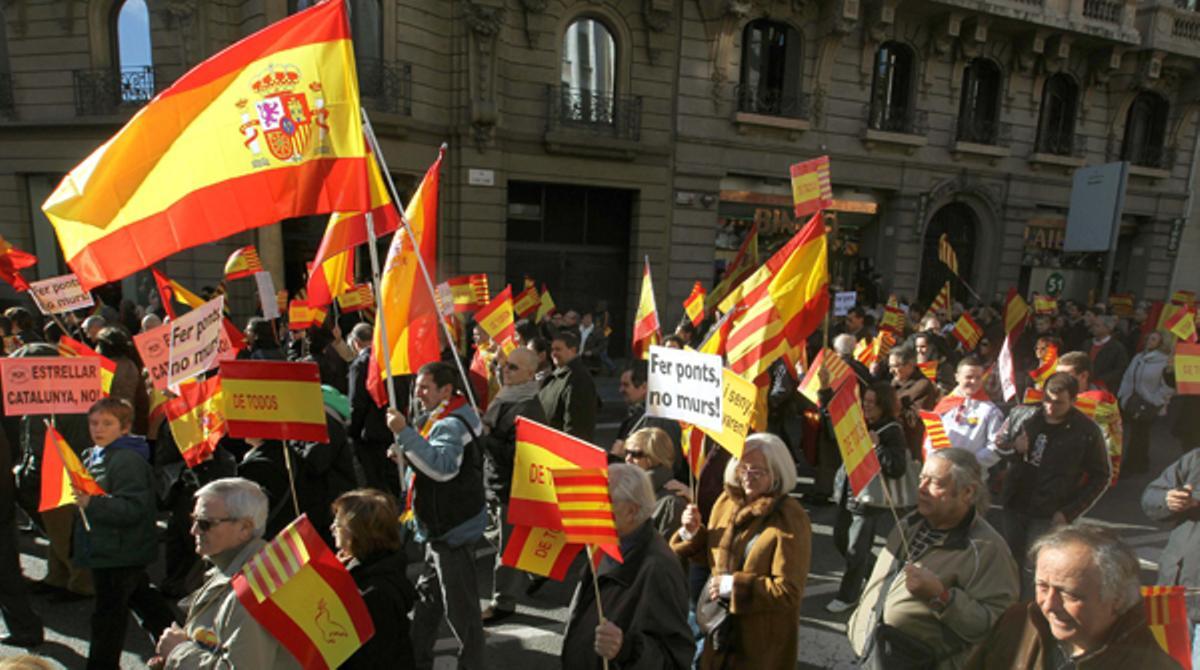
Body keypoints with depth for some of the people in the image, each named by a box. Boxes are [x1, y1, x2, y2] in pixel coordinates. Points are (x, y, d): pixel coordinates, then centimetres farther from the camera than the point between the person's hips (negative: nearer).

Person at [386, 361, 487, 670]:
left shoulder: (452, 424, -23)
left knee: (460, 605, 1)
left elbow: (443, 467, -39)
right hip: (441, 525, 11)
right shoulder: (442, 418, 10)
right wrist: (406, 454, 4)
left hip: (453, 528, -11)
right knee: (427, 593, 23)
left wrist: (404, 433, -39)